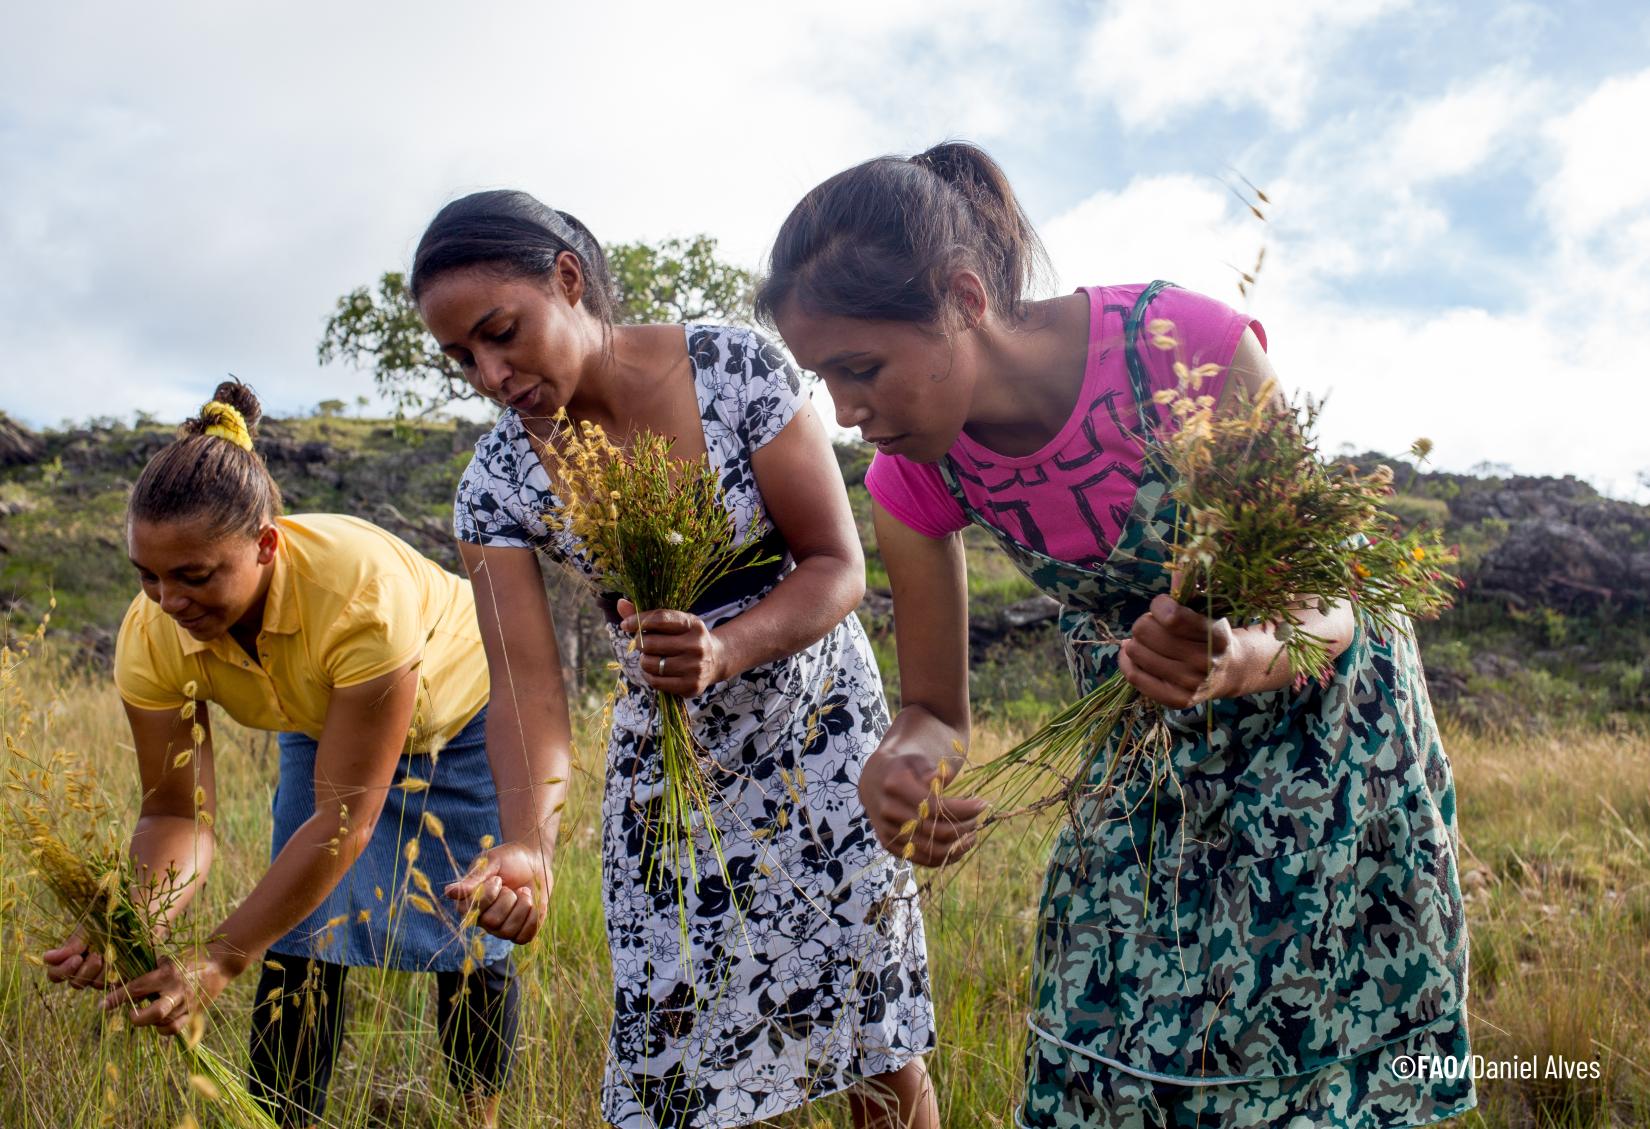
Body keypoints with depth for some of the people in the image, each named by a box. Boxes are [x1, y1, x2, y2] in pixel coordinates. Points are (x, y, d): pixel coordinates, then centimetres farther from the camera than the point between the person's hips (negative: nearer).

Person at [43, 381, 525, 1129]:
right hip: (324, 728, 4)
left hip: (468, 715, -4)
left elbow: (345, 816, -40)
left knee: (466, 940, -1)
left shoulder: (360, 587, -44)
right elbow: (176, 813, -22)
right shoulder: (152, 635, -28)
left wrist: (223, 956, -42)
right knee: (300, 937, -5)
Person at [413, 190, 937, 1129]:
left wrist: (725, 651, -34)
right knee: (674, 1050, 3)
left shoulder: (738, 369, -19)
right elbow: (529, 689, -17)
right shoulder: (499, 482, -12)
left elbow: (839, 567, -15)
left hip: (816, 720, -1)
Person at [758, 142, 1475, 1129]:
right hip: (1140, 750, 3)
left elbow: (1326, 609, -25)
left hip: (1315, 709, -3)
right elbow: (936, 711, -10)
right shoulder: (915, 471, -20)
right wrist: (899, 769, -34)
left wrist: (1235, 659, -47)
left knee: (1316, 1043, 0)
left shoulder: (1187, 347, -34)